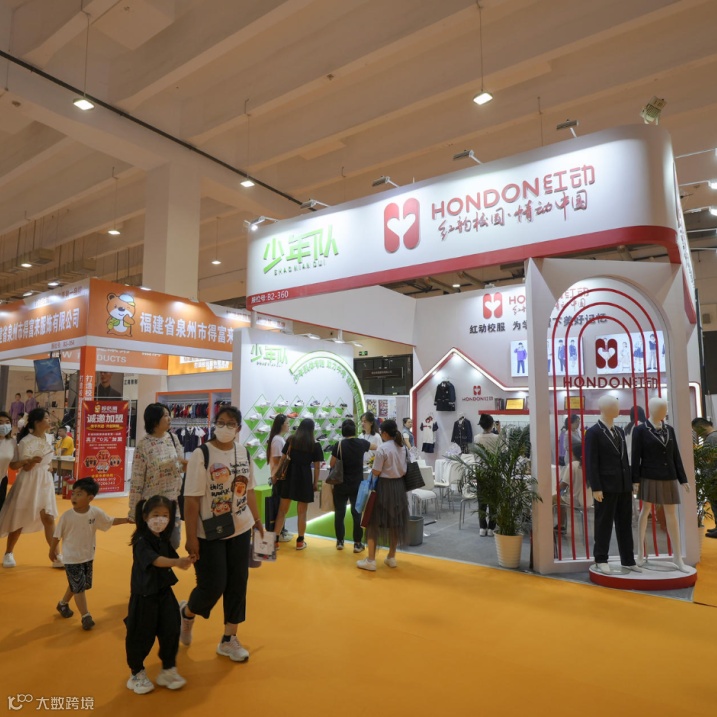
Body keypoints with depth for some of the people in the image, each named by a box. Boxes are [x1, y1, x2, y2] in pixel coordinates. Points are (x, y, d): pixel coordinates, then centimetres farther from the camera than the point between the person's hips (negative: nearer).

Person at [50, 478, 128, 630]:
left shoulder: (96, 513, -14)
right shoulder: (67, 516, -21)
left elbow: (111, 521, 0)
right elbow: (57, 535, -8)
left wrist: (128, 520, -8)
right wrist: (52, 551, 3)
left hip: (88, 556, 4)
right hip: (72, 558, -4)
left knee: (76, 586, 21)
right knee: (79, 587, -1)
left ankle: (63, 603, 46)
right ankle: (85, 616, 11)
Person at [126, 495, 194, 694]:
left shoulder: (164, 540, 3)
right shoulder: (141, 541, -21)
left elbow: (173, 558, 7)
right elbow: (156, 560, -36)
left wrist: (184, 561, -14)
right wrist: (177, 562, -51)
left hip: (164, 593, 7)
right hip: (144, 596, -6)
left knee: (170, 631, 11)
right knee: (141, 636, 8)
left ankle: (168, 670, 29)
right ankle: (137, 674, 30)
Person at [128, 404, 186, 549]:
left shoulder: (173, 438, 2)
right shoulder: (144, 444, -13)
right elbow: (137, 480, -11)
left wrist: (186, 465, -14)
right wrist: (133, 511, -9)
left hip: (173, 501, 5)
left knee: (173, 544, 13)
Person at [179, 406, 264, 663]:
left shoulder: (244, 452, 2)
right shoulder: (202, 454, -15)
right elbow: (191, 499, -16)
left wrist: (257, 520, 13)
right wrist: (191, 537, -17)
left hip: (240, 530, 5)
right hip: (209, 534, -5)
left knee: (237, 584, 10)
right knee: (213, 586, 0)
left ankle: (229, 640, 28)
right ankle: (186, 613, 35)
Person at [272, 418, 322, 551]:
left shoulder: (291, 440, 4)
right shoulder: (315, 445, 0)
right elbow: (316, 466, -1)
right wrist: (315, 482, 8)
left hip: (289, 476, 2)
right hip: (305, 477, -2)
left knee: (282, 510, 8)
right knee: (302, 512, 8)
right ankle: (300, 541, 16)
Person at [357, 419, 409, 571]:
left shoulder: (382, 448, -16)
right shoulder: (403, 448, 5)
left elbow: (376, 472, -15)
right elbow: (405, 469, 8)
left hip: (384, 486, -6)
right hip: (399, 486, 7)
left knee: (375, 522, 3)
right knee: (395, 522, 14)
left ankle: (371, 560, 6)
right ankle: (391, 558, 25)